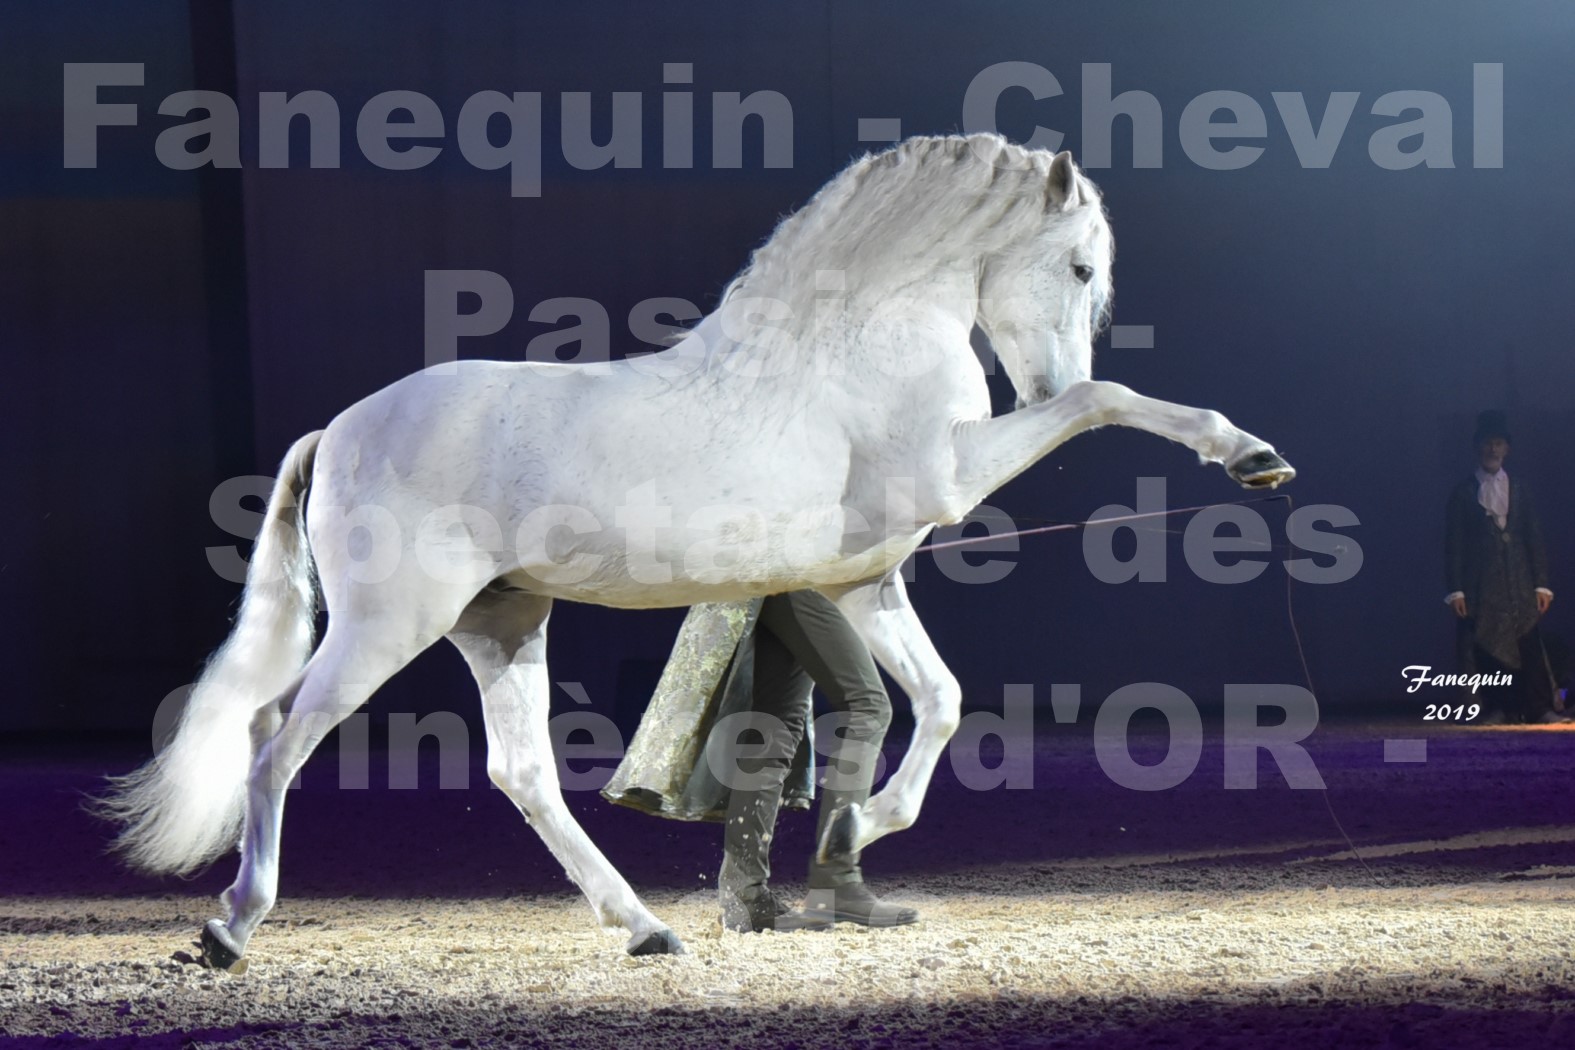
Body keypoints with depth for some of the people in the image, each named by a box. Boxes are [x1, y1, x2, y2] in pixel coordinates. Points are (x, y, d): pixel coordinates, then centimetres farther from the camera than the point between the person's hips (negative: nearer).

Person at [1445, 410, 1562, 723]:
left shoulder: (1519, 490, 14)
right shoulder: (1463, 493, 8)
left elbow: (1534, 539, 12)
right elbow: (1454, 544, 4)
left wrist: (1541, 584, 4)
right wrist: (1456, 590, -4)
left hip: (1519, 583, 1)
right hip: (1481, 587, -1)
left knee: (1528, 646, -8)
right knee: (1488, 651, -7)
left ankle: (1540, 709, -10)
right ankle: (1508, 711, -6)